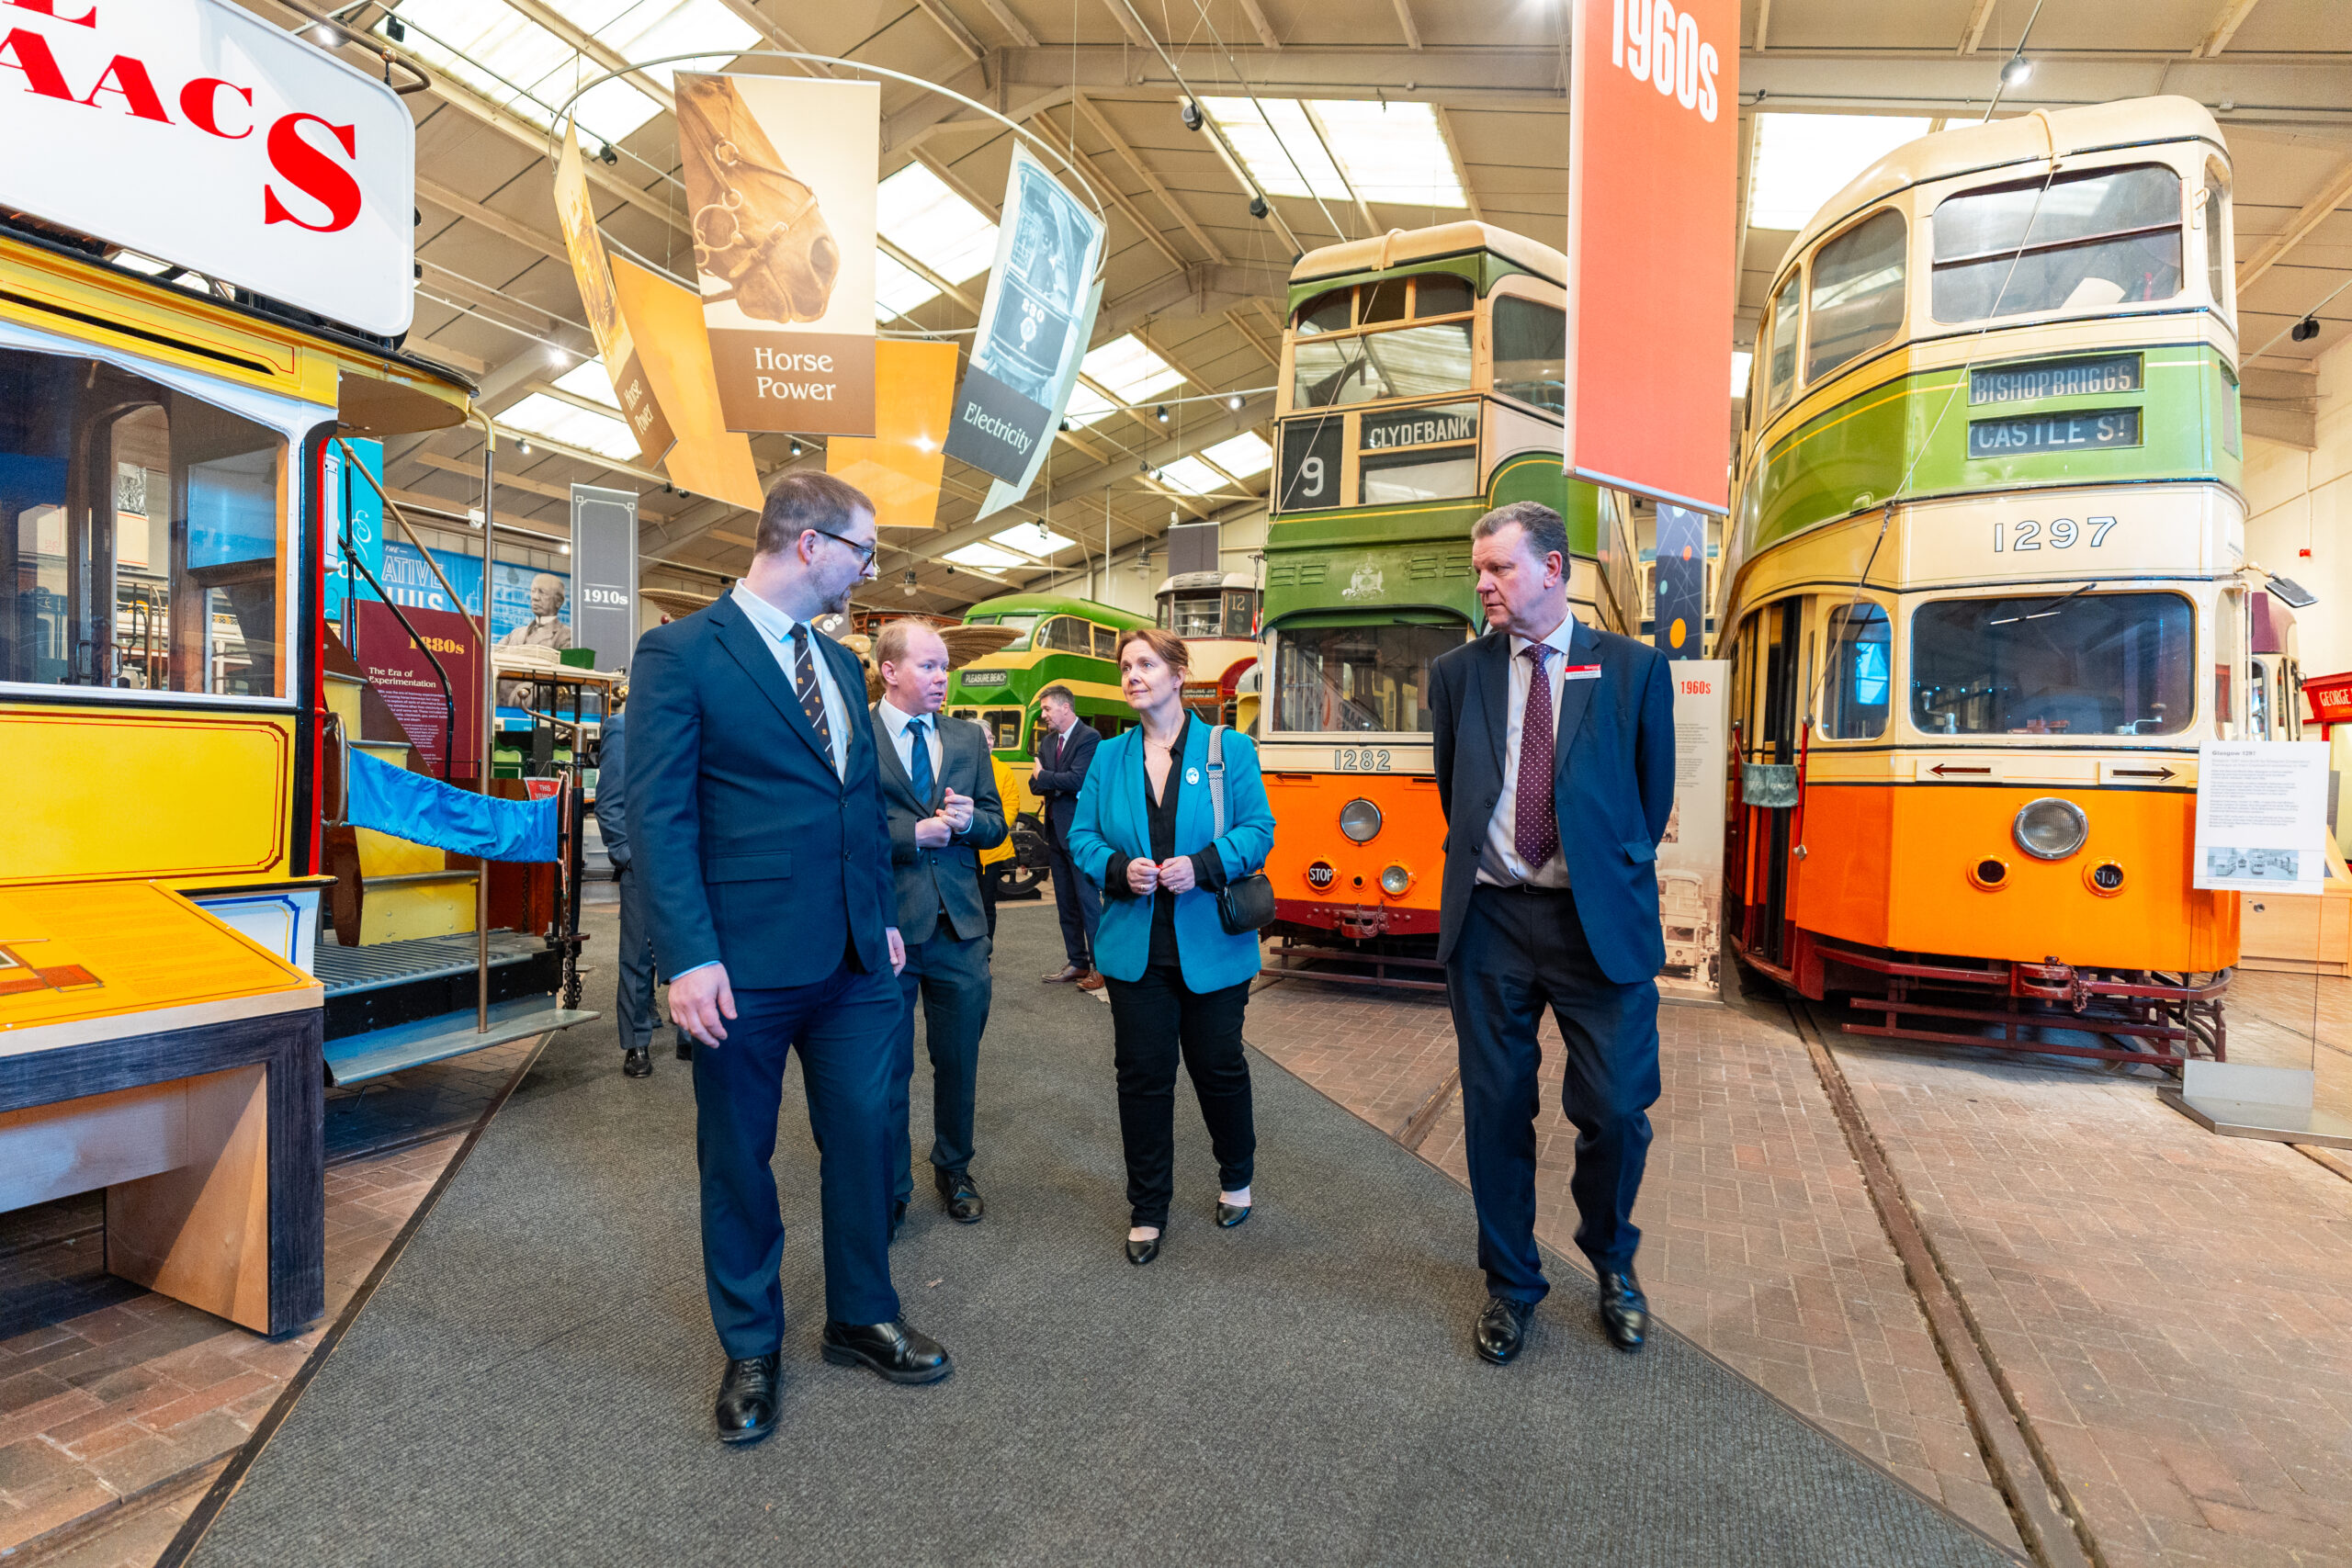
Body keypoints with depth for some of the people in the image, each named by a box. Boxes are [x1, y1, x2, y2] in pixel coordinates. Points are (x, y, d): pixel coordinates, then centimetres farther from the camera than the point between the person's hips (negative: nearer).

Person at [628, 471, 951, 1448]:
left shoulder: (841, 663, 13)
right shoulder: (680, 654, -8)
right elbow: (659, 817, -13)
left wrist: (884, 919, 13)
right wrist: (689, 958, -18)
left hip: (856, 962, 6)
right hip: (746, 969, -6)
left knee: (863, 1142, 15)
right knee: (738, 1160, 13)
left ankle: (861, 1320, 37)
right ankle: (750, 1351, 34)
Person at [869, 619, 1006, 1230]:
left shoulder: (968, 738, 10)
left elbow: (996, 825, 12)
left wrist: (968, 820, -9)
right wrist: (914, 833, -16)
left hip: (960, 927, 4)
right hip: (884, 927, -4)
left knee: (959, 1061, 17)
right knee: (888, 1068, 10)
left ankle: (953, 1170, 39)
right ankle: (890, 1190, 29)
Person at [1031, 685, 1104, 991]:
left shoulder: (1089, 738, -10)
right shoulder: (1047, 741, 14)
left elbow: (1077, 779, -22)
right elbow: (1035, 784, 11)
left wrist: (1043, 776, -6)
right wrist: (1054, 786, -11)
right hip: (1055, 830, 8)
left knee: (1088, 900, -6)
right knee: (1065, 902, 13)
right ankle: (1077, 962, 23)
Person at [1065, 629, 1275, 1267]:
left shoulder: (1229, 750, 0)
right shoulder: (1108, 759, 7)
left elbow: (1258, 829, -4)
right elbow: (1082, 837, 7)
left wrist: (1202, 865, -20)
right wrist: (1119, 869, -13)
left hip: (1210, 945, -2)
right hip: (1136, 948, 2)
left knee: (1218, 1066, 11)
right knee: (1143, 1074, 7)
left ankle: (1236, 1179, 39)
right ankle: (1147, 1208, 24)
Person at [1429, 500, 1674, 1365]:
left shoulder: (1634, 668, 2)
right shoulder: (1456, 672, 7)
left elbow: (1655, 790, 10)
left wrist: (1618, 867, 13)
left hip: (1601, 924, -1)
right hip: (1489, 922, 2)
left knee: (1615, 1112, 2)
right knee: (1496, 1114, 9)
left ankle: (1612, 1263, 34)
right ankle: (1511, 1284, 31)